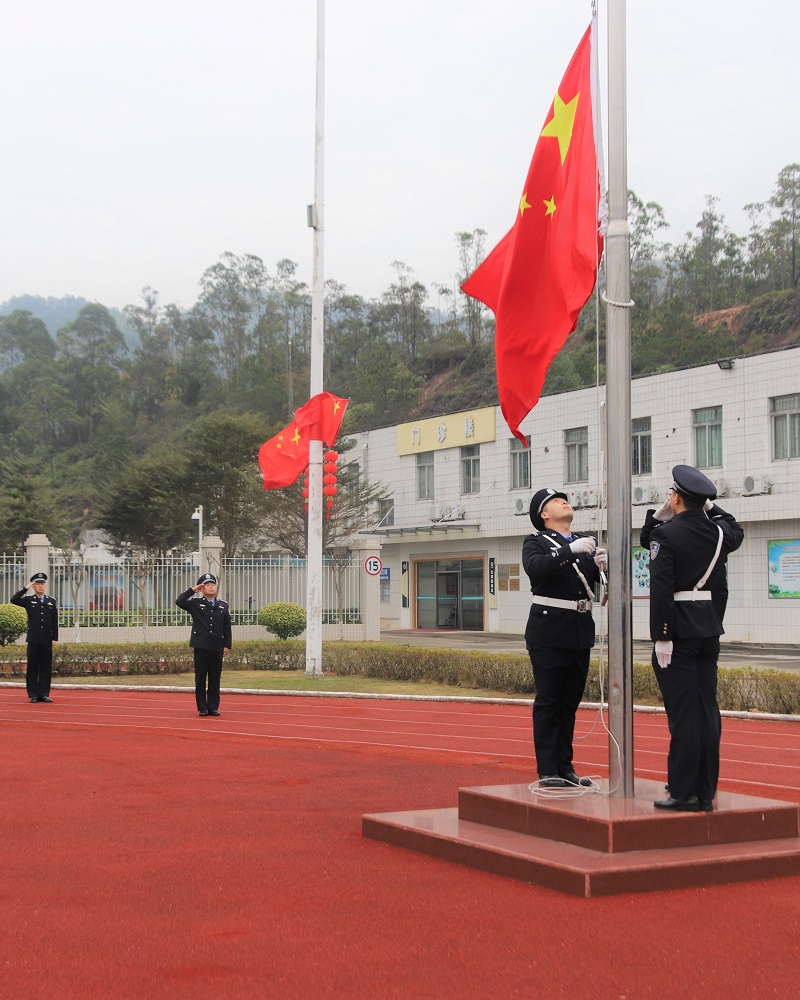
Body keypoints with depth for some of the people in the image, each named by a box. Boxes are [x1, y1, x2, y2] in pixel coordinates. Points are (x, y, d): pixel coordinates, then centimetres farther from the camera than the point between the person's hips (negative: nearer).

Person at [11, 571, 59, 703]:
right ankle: (33, 695, 4)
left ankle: (44, 694, 9)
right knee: (32, 667, 0)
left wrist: (54, 638, 3)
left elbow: (55, 621, 9)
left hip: (47, 640, 2)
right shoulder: (28, 600, 5)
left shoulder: (52, 601, 10)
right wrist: (26, 588, -13)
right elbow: (14, 600, -13)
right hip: (33, 640, -2)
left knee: (46, 667, 3)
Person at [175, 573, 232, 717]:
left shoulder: (224, 606, 11)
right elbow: (179, 601, -11)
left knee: (215, 678, 4)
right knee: (200, 678, 1)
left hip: (217, 647, 2)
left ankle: (213, 707, 11)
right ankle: (202, 708, 7)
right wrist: (193, 590, -6)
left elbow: (227, 627, 11)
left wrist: (227, 645, 4)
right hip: (201, 646, -2)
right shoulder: (195, 604, 5)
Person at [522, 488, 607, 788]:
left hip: (580, 634, 5)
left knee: (570, 702, 10)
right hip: (549, 635, -5)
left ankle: (565, 768, 18)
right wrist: (571, 551, -28)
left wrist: (602, 566, -9)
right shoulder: (535, 543, -1)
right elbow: (536, 569, -22)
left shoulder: (585, 543, 15)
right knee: (548, 703, -1)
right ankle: (547, 771, 3)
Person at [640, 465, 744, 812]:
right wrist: (711, 507, 25)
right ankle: (705, 791, 14)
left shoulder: (667, 534, -12)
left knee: (683, 711, -4)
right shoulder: (718, 533, 5)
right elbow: (735, 531, 31)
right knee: (707, 710, 9)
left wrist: (661, 637, -12)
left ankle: (683, 792, -1)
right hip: (710, 630, 6)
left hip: (679, 630, -6)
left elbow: (661, 589, -14)